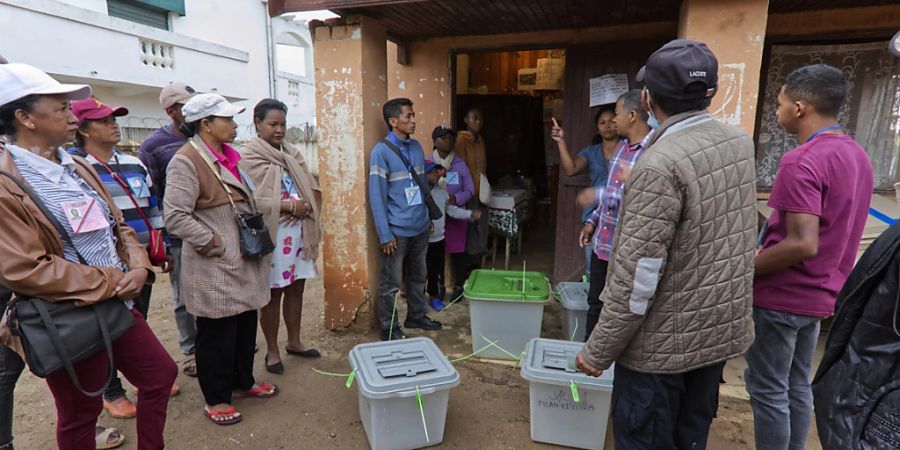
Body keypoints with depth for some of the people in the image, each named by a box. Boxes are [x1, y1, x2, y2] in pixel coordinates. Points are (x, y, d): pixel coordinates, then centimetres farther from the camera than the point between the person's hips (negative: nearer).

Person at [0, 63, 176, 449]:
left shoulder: (76, 167, 8)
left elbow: (116, 225, 12)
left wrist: (138, 265, -7)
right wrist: (111, 282, -19)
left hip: (118, 308, 8)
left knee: (161, 374, 17)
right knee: (79, 415, 13)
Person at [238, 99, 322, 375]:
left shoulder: (291, 154, 12)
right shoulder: (247, 156, -7)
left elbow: (312, 188, 11)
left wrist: (305, 206, -9)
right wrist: (289, 206, -18)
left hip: (298, 232, 6)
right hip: (271, 235, -6)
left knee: (296, 288, 14)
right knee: (272, 294, 5)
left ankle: (294, 342, 30)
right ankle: (272, 351, 21)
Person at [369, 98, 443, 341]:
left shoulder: (416, 147, 7)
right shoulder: (381, 151, -14)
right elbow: (376, 196, -15)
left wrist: (428, 216, 14)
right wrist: (385, 234, -17)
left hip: (420, 227, 7)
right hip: (397, 231, -6)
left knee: (418, 277, 20)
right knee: (391, 283, 7)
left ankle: (416, 316, 38)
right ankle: (389, 329, 22)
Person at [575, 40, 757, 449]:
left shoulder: (661, 164, -26)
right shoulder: (740, 142, -1)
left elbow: (636, 275, -26)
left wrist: (598, 351, -14)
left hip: (665, 341, -7)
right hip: (722, 328, 8)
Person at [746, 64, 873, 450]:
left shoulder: (801, 161, -22)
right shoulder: (857, 155, 9)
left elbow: (802, 244, -27)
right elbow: (835, 231, 16)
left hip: (781, 296, -9)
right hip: (819, 294, 9)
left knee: (768, 391, 5)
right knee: (797, 386, 20)